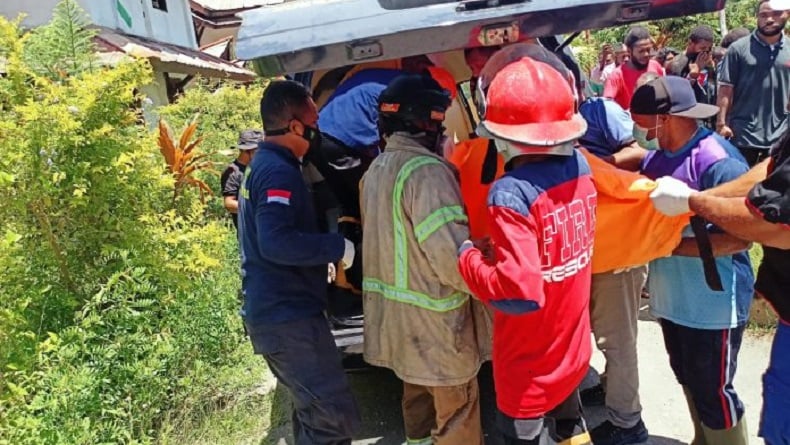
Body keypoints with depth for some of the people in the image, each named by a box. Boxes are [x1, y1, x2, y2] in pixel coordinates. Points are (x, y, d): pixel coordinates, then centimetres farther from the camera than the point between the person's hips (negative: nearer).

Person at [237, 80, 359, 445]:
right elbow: (276, 242, -30)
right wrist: (338, 247, -20)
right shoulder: (279, 172, -17)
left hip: (276, 311, 11)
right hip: (288, 317, -11)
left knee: (314, 411, 22)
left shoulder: (261, 165, 15)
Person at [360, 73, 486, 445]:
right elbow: (451, 256, -25)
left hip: (393, 311, 9)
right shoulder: (426, 171, -22)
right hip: (432, 316, -9)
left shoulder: (375, 170, 8)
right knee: (457, 410, 7)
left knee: (418, 394, 26)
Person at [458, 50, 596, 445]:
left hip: (531, 371, -6)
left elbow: (520, 293, -32)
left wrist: (468, 256, -18)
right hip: (572, 351, 7)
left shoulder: (511, 194, -28)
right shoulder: (580, 167, -6)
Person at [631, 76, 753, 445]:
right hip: (672, 297, 8)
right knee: (690, 381, 25)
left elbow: (739, 237, -25)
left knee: (713, 393, 8)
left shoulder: (719, 162, -24)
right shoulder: (657, 155, 0)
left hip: (714, 303, -8)